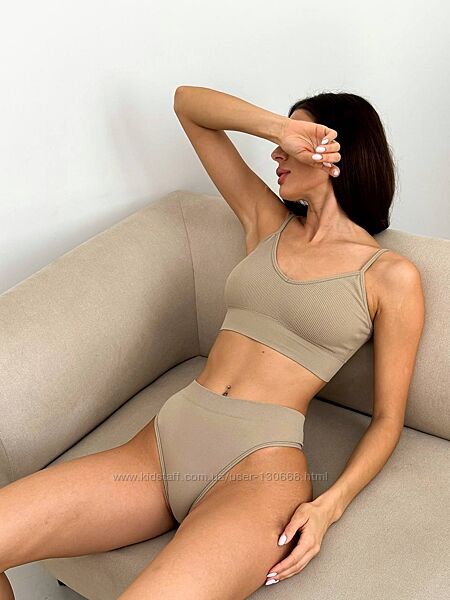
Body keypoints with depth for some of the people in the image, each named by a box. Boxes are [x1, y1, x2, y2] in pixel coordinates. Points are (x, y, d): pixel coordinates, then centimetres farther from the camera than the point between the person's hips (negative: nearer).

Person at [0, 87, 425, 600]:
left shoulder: (392, 276, 5)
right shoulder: (268, 222, 17)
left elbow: (387, 417, 4)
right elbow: (187, 102, 19)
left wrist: (329, 506, -11)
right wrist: (276, 127, 2)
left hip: (258, 462, -5)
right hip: (165, 439, 5)